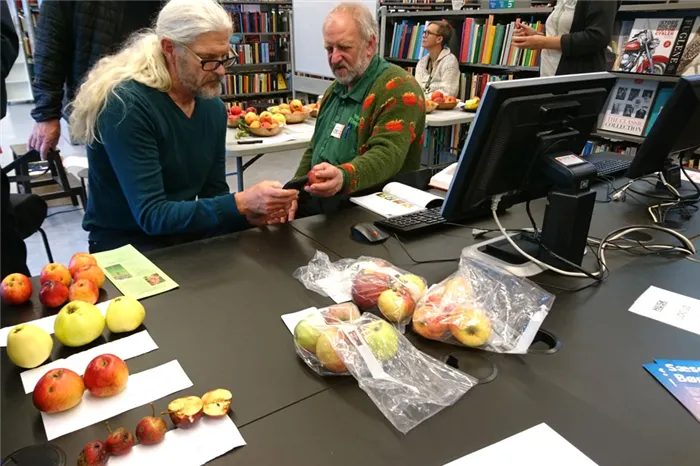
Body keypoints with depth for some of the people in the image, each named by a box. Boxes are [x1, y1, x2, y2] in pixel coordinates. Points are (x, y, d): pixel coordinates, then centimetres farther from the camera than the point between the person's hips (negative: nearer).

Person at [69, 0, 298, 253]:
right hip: (127, 242, -6)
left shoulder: (213, 106, -1)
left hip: (187, 232, 6)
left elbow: (213, 193, 4)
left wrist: (251, 211, -17)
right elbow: (151, 215, -25)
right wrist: (240, 203, -32)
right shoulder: (126, 105, -22)